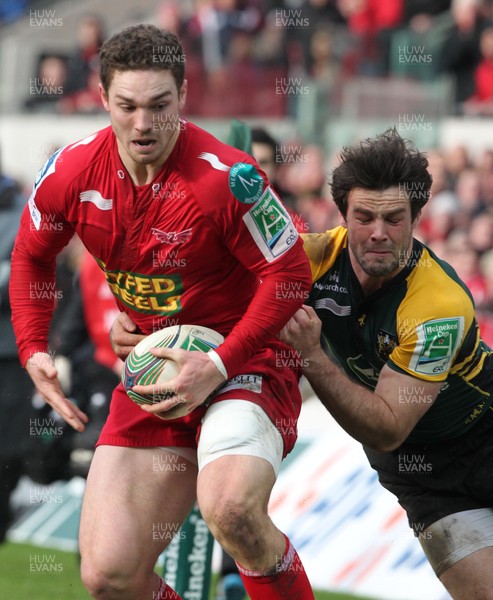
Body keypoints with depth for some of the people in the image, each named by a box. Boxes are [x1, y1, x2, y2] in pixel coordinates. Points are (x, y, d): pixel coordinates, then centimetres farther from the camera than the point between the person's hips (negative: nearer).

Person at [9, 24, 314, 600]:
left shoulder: (226, 176, -20)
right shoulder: (70, 172, -5)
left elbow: (289, 274, -14)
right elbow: (31, 255, 15)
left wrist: (219, 365, -20)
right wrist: (33, 349, 3)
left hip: (245, 361, -5)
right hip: (151, 377, 5)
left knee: (230, 510, -35)